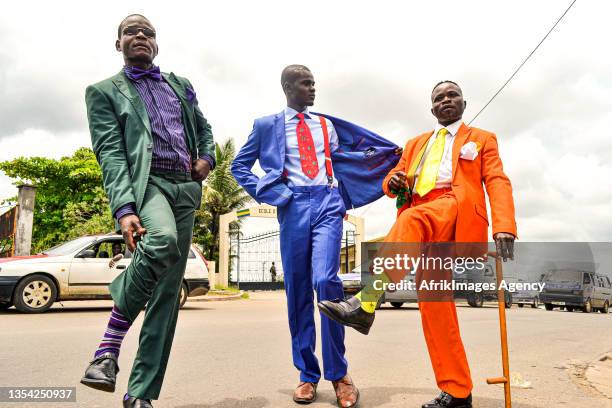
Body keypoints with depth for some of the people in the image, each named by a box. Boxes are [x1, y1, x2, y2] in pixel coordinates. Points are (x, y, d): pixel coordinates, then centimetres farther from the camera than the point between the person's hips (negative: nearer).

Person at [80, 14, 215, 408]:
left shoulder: (180, 85, 22)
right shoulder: (104, 91, 8)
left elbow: (204, 127, 32)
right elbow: (110, 153, -5)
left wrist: (207, 158, 8)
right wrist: (124, 209, -20)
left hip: (186, 189, 5)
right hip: (145, 181, -4)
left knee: (169, 289, -1)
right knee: (161, 241, -38)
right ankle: (112, 339, -15)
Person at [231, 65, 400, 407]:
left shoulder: (327, 124, 19)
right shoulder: (267, 125, 11)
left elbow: (340, 158, 24)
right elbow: (240, 165, 15)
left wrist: (392, 154, 17)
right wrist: (265, 193, 0)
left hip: (327, 202, 1)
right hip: (293, 205, 0)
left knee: (326, 280, -17)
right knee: (298, 290, 2)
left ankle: (338, 373, -2)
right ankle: (308, 374, 17)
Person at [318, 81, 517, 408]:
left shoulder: (482, 139, 21)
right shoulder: (416, 144, 32)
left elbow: (497, 182, 6)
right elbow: (392, 180, 26)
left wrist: (504, 227, -12)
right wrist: (393, 182, -1)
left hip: (459, 210, -4)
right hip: (426, 231, 4)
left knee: (412, 220, -37)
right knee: (433, 302, -4)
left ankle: (366, 303, -46)